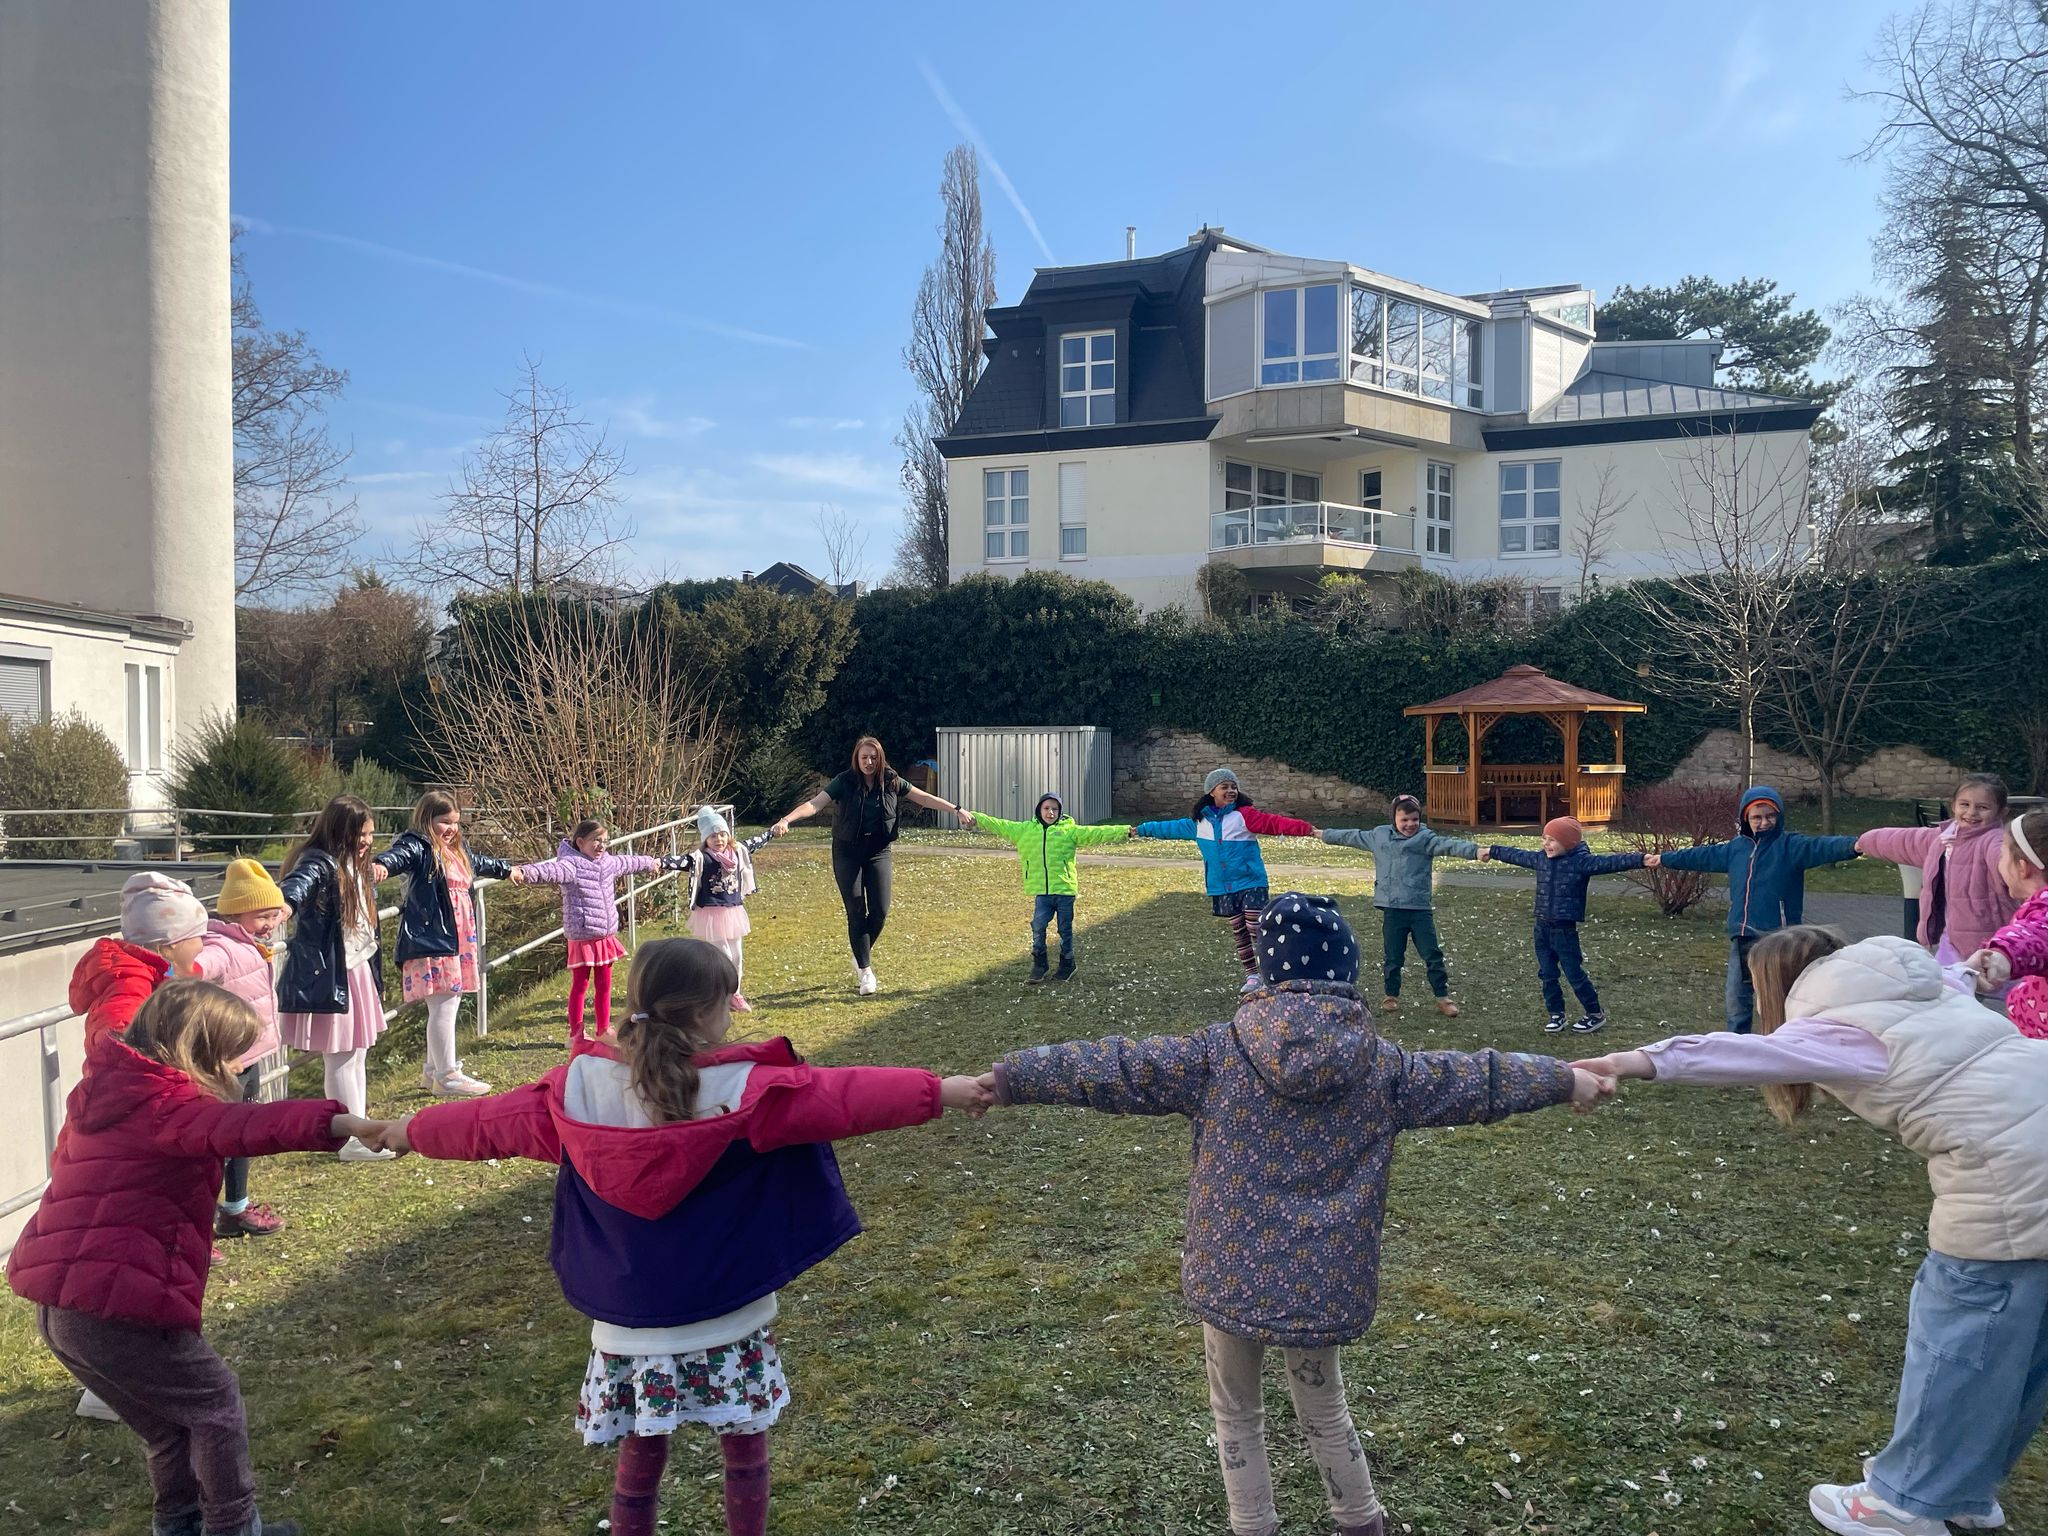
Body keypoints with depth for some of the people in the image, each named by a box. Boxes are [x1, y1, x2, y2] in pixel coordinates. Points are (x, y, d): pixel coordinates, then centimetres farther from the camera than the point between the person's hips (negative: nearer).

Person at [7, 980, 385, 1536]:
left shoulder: (104, 1094, 14)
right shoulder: (165, 1106, -14)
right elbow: (236, 1127, -35)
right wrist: (329, 1122, -50)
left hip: (58, 1303, 9)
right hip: (119, 1305, -9)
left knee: (172, 1422, 23)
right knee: (215, 1404, 11)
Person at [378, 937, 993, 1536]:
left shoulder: (578, 1089, -8)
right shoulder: (748, 1091, -18)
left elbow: (491, 1119, 6)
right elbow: (845, 1096, -18)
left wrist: (409, 1132, 23)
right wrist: (945, 1092, -13)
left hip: (630, 1324, 3)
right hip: (728, 1319, -3)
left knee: (641, 1455, 18)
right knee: (744, 1452, 16)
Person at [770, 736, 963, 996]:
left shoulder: (891, 782, -3)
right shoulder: (844, 782, -11)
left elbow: (925, 798, 2)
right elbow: (814, 804, -20)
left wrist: (956, 809, -2)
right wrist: (786, 820, -35)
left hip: (878, 852, 2)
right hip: (847, 853, -2)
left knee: (880, 911, -3)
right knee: (856, 912, -3)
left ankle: (861, 955, 24)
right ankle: (865, 971, 7)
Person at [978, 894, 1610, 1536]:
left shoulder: (1220, 1052, -10)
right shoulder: (1379, 1064, -4)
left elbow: (1116, 1068, -8)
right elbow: (1472, 1078, 7)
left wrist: (1008, 1077, -1)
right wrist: (1564, 1079, 23)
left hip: (1234, 1272, -2)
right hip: (1326, 1277, 2)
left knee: (1237, 1413, 21)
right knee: (1323, 1407, 27)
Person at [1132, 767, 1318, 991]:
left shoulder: (1245, 815, -9)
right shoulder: (1199, 821, 7)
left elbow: (1274, 822, -20)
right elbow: (1175, 827, 22)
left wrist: (1305, 829, -35)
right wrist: (1144, 829, 31)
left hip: (1250, 884, -4)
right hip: (1222, 888, 4)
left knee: (1257, 929, -10)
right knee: (1239, 933, 10)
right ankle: (1251, 975, 20)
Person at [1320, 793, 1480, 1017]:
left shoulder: (1425, 838, -5)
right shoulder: (1378, 836, 8)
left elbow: (1448, 845, -21)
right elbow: (1352, 836, 21)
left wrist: (1474, 850, -37)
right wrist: (1325, 834, 30)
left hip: (1421, 908, -2)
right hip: (1392, 908, 2)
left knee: (1432, 954, 0)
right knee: (1392, 956, 10)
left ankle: (1443, 997, 10)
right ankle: (1390, 995, 25)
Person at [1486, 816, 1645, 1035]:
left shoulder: (1581, 861, -13)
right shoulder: (1540, 859, 6)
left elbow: (1609, 862, -24)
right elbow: (1517, 855, 22)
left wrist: (1641, 860, -37)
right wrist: (1493, 851, 34)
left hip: (1565, 929, -6)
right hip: (1542, 928, 6)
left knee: (1574, 974, 2)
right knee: (1547, 974, 11)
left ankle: (1596, 1014, 17)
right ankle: (1556, 1013, 25)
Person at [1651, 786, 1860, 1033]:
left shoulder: (1791, 845, -5)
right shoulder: (1736, 847, 13)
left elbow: (1820, 847, -23)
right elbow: (1703, 855, 27)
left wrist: (1854, 845, -43)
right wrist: (1664, 858, 37)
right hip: (1741, 940, 6)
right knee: (1736, 1003, 13)